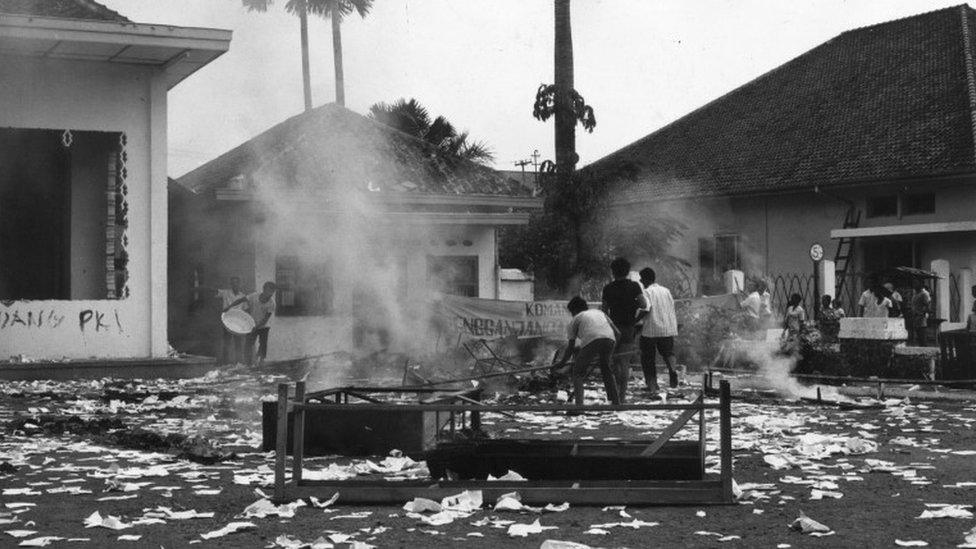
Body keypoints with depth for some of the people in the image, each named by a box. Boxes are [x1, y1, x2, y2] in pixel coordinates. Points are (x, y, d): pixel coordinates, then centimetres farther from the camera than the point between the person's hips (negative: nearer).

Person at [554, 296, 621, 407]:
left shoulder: (575, 320, 27)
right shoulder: (599, 312, 38)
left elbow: (570, 347, 24)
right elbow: (617, 333, 30)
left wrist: (562, 363, 37)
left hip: (591, 340, -4)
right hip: (609, 339, 4)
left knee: (578, 372, 12)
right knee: (606, 370, 26)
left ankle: (579, 404, 0)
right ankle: (616, 401, 24)